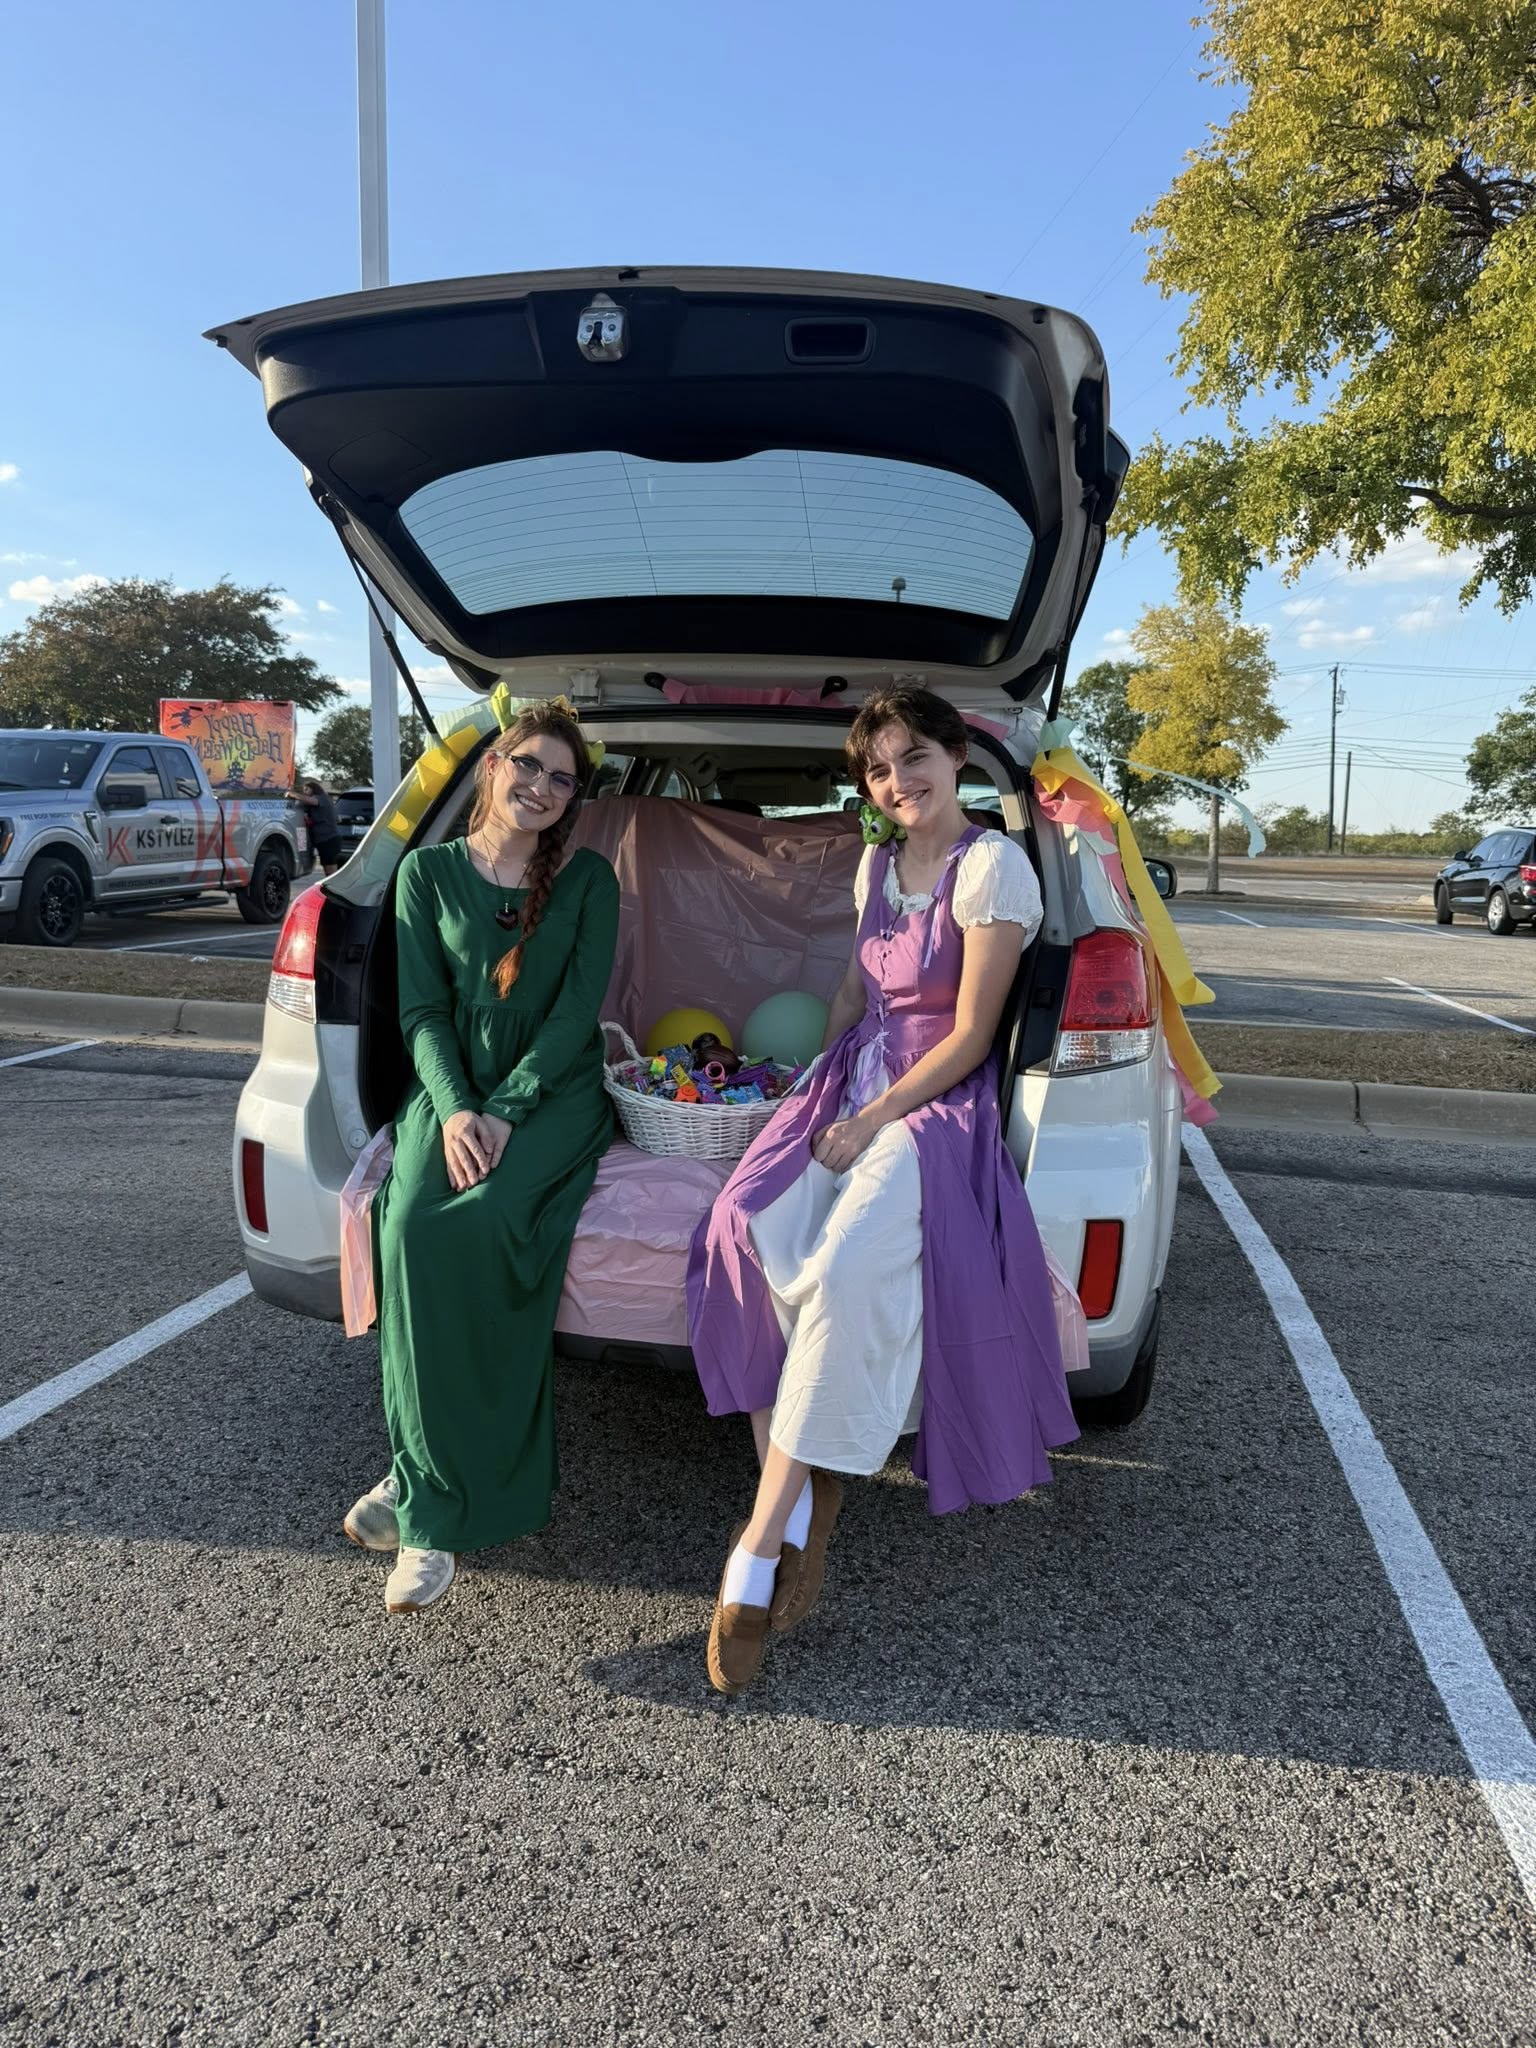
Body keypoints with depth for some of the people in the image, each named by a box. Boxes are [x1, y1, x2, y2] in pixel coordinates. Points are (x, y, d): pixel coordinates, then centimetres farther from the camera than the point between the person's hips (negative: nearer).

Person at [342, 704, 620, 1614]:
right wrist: (454, 1109, -15)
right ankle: (432, 1483, -14)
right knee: (411, 1226, -28)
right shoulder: (428, 872, 9)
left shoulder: (588, 878, 4)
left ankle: (427, 1481, -16)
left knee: (479, 1224, -31)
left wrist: (505, 1112, -16)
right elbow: (423, 1009, 3)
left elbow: (577, 1010, -4)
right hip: (454, 1088, 2)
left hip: (554, 1091, -2)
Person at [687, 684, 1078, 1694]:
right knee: (750, 1226, -22)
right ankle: (804, 1497, -15)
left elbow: (971, 1037, -11)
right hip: (855, 1079, 7)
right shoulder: (877, 863, 16)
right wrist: (820, 1080, 11)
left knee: (844, 1268, -32)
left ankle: (759, 1546, -23)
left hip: (940, 1101, -7)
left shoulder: (992, 866, -8)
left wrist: (871, 1121, -13)